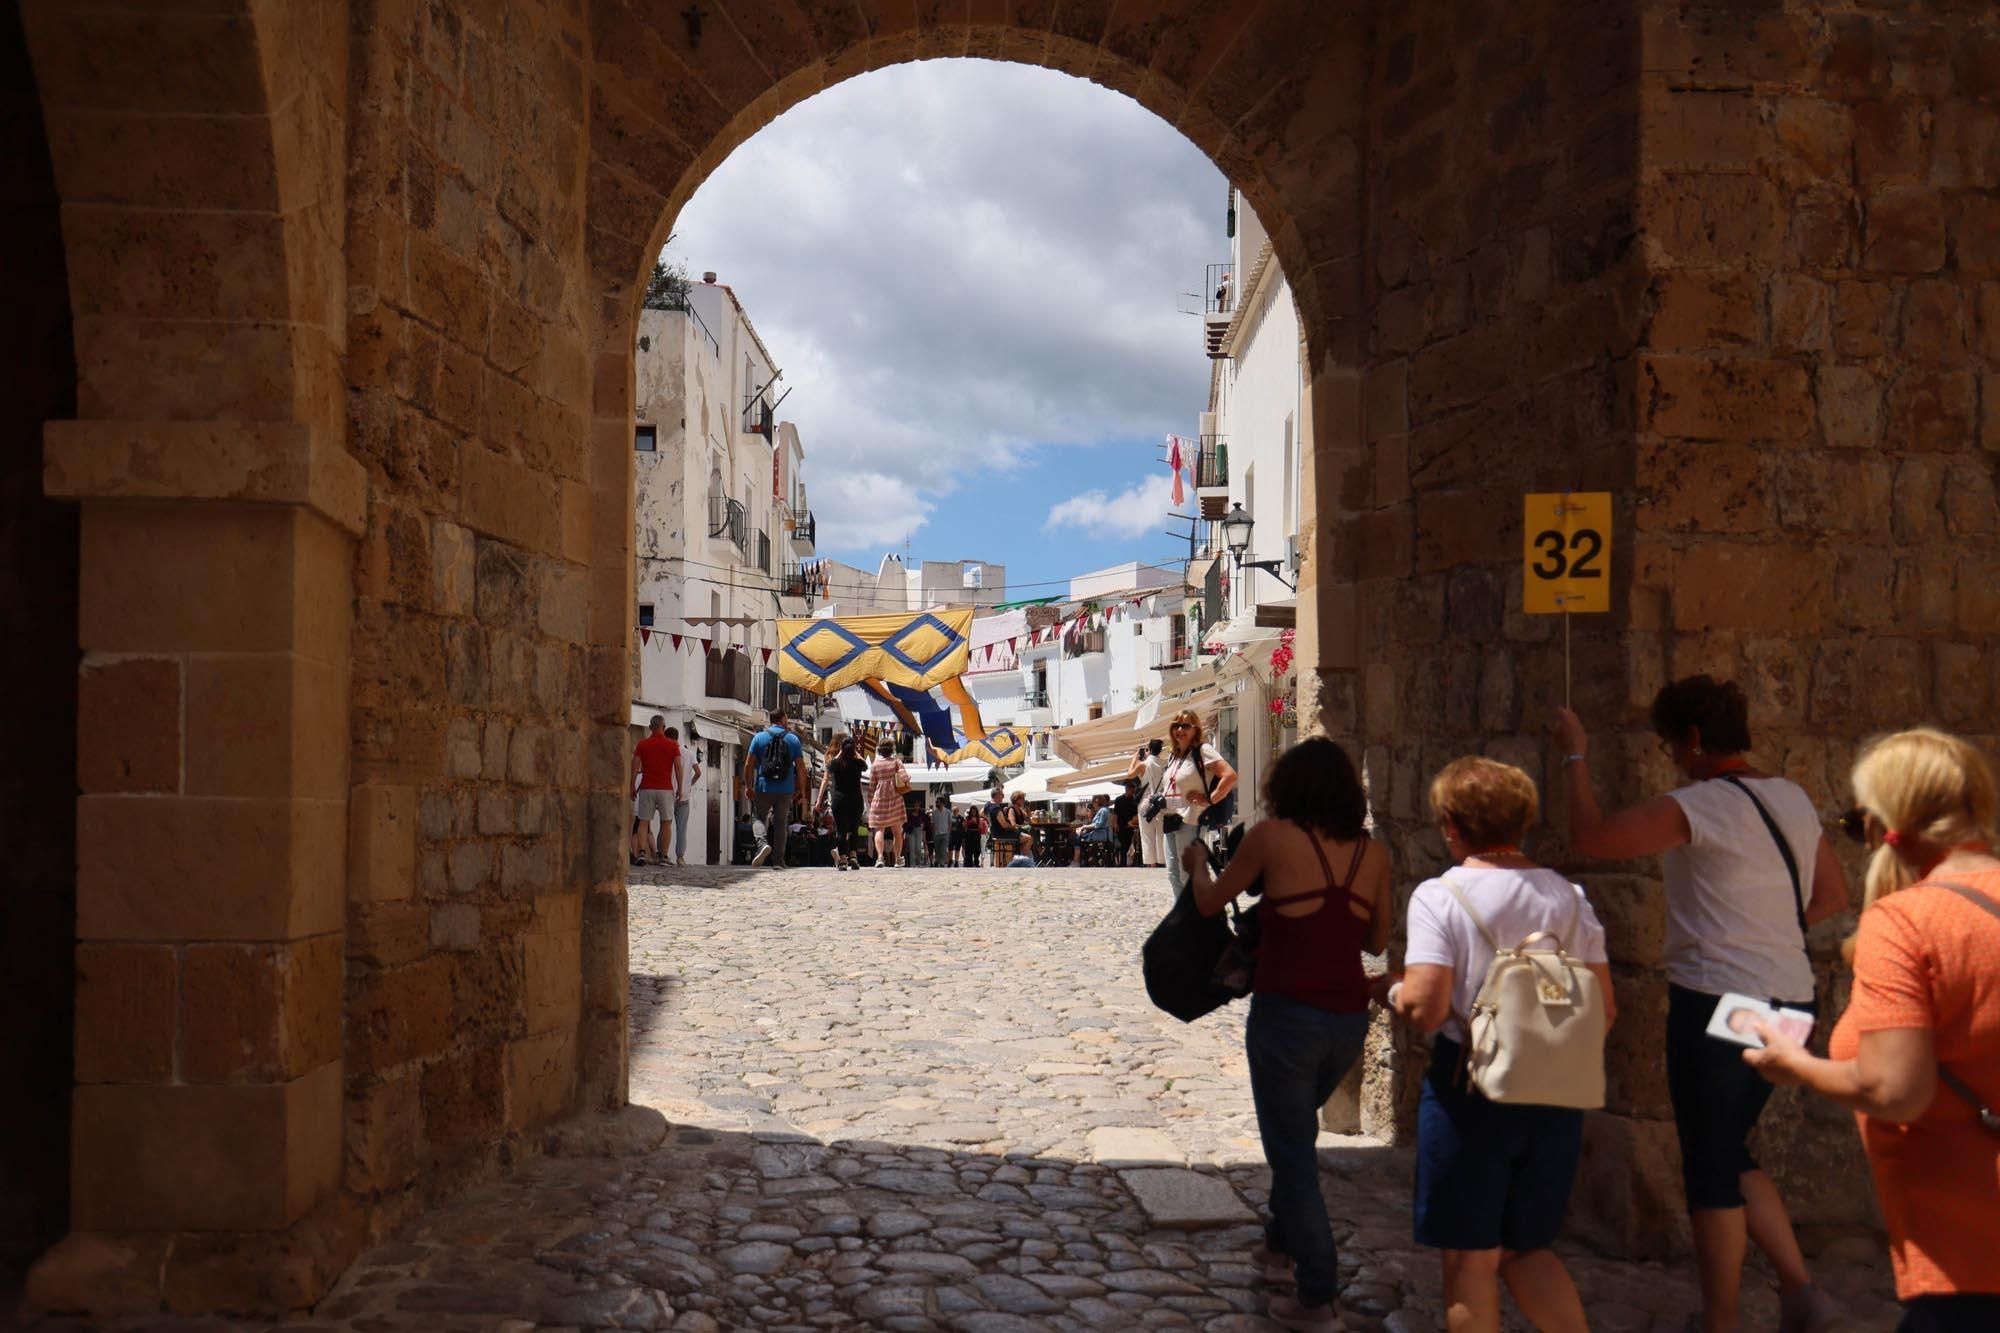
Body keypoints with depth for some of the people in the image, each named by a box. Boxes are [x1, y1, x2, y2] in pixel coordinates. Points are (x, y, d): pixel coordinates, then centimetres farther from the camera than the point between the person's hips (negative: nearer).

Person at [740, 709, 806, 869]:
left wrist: (748, 786, 6)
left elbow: (748, 764, -1)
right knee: (781, 823, 9)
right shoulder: (793, 739, 3)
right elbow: (801, 767, 1)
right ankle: (778, 859, 8)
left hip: (764, 788, -1)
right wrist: (802, 790, 9)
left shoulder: (759, 737, 2)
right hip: (786, 790, 1)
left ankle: (763, 844, -18)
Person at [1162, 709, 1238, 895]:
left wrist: (1209, 800, -17)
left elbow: (1230, 776, -19)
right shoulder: (1174, 757, 17)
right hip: (1171, 822, 9)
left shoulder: (1202, 751, -8)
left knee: (1188, 876, -7)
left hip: (1190, 821, -9)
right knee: (1173, 875, 11)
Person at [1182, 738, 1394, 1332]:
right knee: (1298, 1130, 28)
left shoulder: (1273, 837, -8)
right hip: (1349, 1019, 5)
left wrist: (1197, 863, 24)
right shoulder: (1373, 853, 4)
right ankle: (1281, 1239, 44)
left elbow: (1210, 903, 4)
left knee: (1292, 1150, 5)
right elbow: (1377, 940, 13)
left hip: (1287, 1013, -5)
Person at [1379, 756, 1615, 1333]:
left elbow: (1424, 1010, -20)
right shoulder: (1569, 897, 3)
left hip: (1472, 1090, -5)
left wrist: (1388, 989, 1)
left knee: (1471, 1260, 8)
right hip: (1556, 1096, 5)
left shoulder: (1439, 895, -12)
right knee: (1526, 1248, 21)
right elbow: (1604, 1010, 5)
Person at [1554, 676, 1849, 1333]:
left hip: (1717, 1002, -8)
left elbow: (1589, 837, -16)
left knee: (1711, 1167, 5)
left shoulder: (1702, 805, -16)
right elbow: (1833, 896, 18)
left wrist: (1575, 757, -4)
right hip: (1787, 1002, 8)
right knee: (1731, 1154, 21)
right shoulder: (1792, 799, 8)